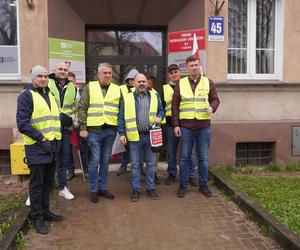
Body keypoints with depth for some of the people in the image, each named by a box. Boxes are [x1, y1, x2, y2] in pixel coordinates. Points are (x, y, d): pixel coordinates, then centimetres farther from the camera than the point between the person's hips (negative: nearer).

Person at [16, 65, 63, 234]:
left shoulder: (50, 95, 16)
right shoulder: (27, 95, -8)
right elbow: (22, 123, -16)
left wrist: (57, 139, 13)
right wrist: (40, 139, -19)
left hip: (52, 146, 7)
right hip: (37, 147, -7)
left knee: (48, 182, 16)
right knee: (37, 184, 3)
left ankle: (45, 211, 30)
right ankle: (37, 218, 15)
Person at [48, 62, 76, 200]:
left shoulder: (73, 88, 11)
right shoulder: (47, 84, -3)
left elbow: (76, 108, 19)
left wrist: (74, 123, 10)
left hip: (65, 129, 4)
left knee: (64, 159, 11)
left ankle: (62, 187, 24)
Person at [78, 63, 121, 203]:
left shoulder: (117, 89, 9)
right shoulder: (89, 87, 2)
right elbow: (82, 108, -1)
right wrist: (83, 128, -7)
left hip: (111, 131, 3)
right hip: (94, 130, -3)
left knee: (105, 161, 12)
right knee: (94, 161, 1)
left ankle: (103, 187, 24)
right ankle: (93, 190, 15)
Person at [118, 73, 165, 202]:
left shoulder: (154, 96, 8)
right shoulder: (127, 98, 3)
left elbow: (161, 110, 15)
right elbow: (121, 118, 3)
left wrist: (159, 117, -7)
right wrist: (122, 133, -4)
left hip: (151, 135, 2)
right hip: (135, 136, -1)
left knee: (151, 163, 10)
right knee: (135, 164, 6)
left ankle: (150, 188, 24)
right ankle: (136, 189, 19)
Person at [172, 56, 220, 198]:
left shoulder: (208, 83, 7)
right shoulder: (180, 84, 5)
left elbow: (215, 99, 10)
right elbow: (175, 105, 4)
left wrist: (212, 107, -14)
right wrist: (176, 125, -2)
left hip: (204, 126, 1)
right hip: (186, 126, -1)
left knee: (203, 157, 9)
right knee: (185, 157, 6)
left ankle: (203, 185, 23)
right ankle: (183, 185, 18)